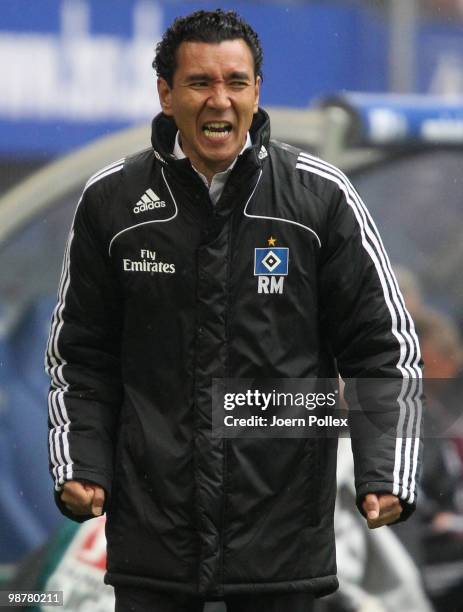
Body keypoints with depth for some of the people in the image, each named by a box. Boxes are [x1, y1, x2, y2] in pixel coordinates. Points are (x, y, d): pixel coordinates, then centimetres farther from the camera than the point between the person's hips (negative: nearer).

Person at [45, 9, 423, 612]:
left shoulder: (322, 197, 0)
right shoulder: (111, 201, 4)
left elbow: (384, 348, 2)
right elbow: (81, 355, 11)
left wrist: (385, 474, -9)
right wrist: (79, 466, -2)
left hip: (282, 533, -1)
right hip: (151, 531, 1)